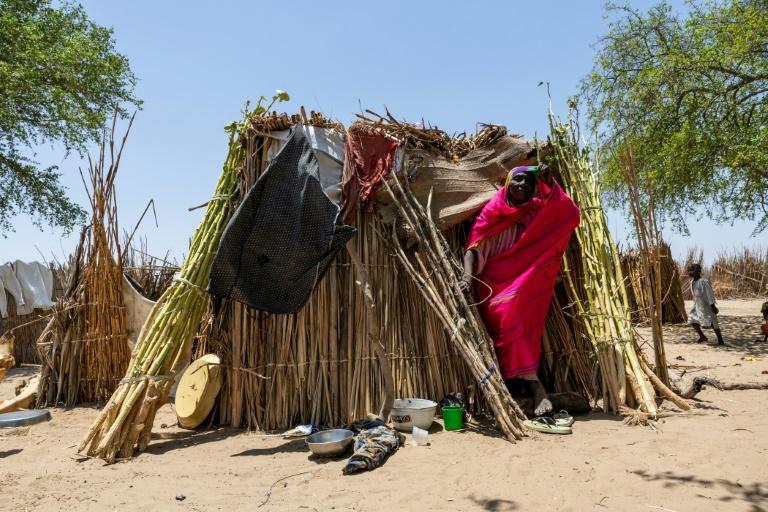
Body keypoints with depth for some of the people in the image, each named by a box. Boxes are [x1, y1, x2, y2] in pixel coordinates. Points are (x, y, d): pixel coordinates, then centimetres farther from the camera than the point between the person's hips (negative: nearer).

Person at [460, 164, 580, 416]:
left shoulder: (538, 212, 10)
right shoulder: (492, 212, 3)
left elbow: (570, 215, -5)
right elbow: (473, 248, -5)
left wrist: (549, 184, -12)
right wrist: (468, 275, -23)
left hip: (524, 286, 2)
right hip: (494, 284, -2)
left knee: (520, 323, -17)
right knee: (507, 317, -23)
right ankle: (533, 384, -19)